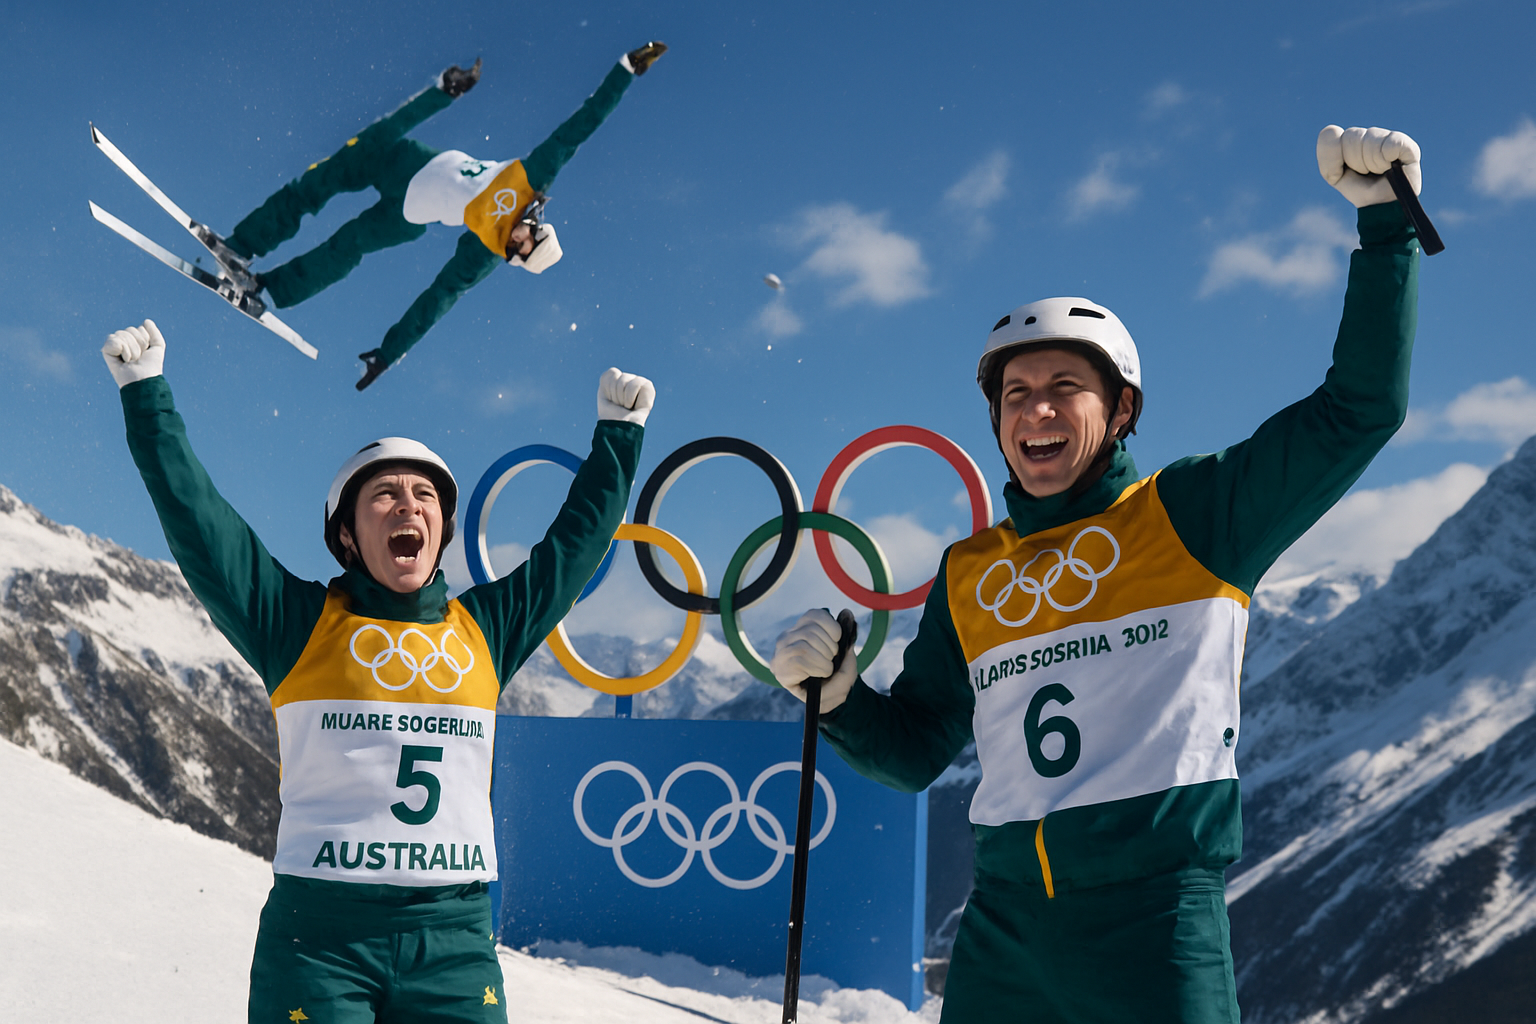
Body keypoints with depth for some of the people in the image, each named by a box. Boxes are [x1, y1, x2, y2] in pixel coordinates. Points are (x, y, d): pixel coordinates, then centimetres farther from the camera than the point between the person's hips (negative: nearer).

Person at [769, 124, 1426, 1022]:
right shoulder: (967, 575, 16)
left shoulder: (1187, 516, 4)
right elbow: (915, 752, 20)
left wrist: (1387, 220, -1)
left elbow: (1360, 410, 0)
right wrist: (839, 695, 1)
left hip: (1155, 914, -4)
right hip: (1003, 921, 4)